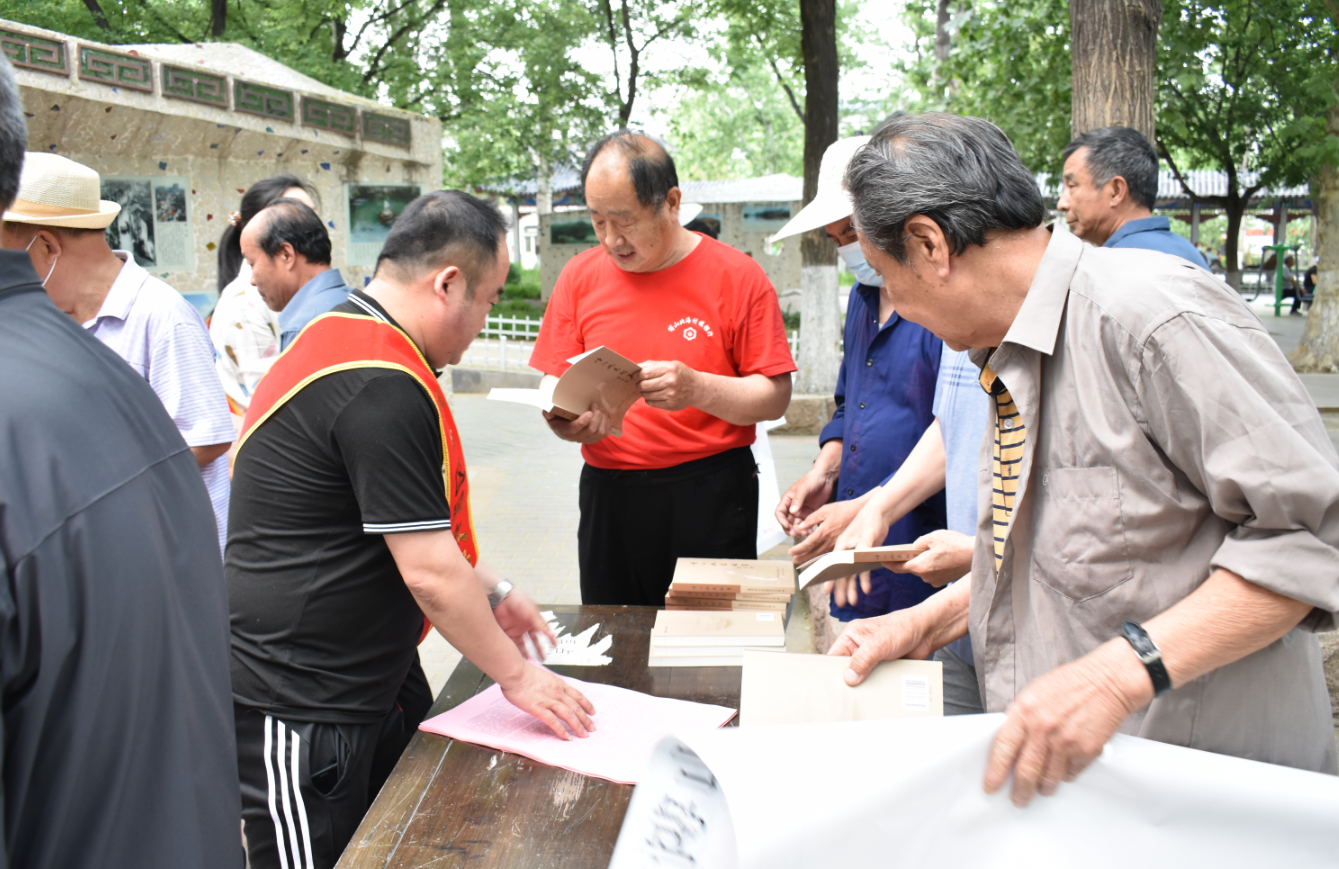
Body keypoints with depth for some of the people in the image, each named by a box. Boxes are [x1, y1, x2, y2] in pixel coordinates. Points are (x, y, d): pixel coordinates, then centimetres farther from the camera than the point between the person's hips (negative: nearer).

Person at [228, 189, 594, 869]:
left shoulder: (342, 341, 10)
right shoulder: (381, 385, -25)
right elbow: (429, 572, -22)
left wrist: (491, 593, 18)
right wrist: (516, 675, -9)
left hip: (351, 687, 10)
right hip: (296, 710, -10)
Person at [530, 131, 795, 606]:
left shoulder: (736, 275, -4)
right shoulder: (580, 275, 5)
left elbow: (775, 396, -6)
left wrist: (697, 388, -21)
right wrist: (566, 421, -15)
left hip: (711, 495, -2)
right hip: (607, 493, 3)